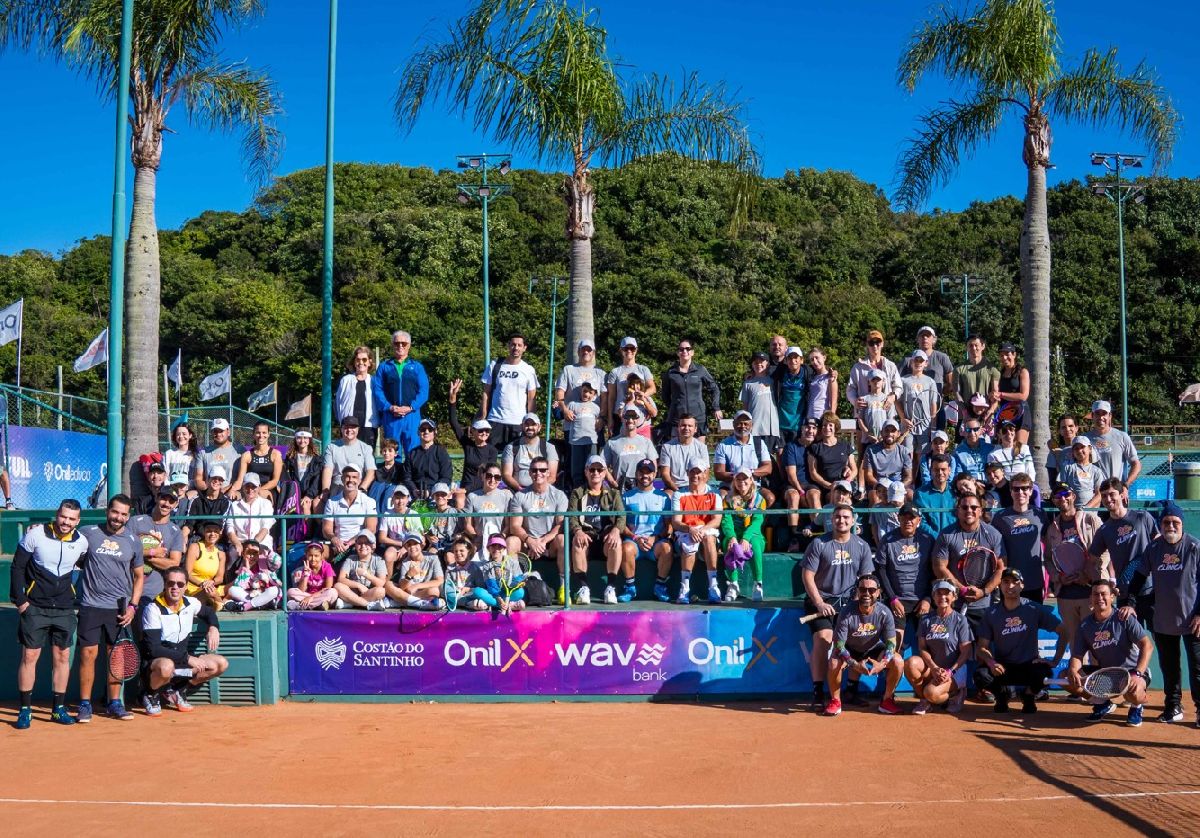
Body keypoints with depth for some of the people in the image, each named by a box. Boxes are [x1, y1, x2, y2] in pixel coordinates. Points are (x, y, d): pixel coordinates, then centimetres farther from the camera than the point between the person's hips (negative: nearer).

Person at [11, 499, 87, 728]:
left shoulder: (82, 542, -1)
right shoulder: (35, 535, -9)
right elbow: (17, 567, -3)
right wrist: (19, 600, -7)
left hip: (65, 609, 3)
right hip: (35, 607, -3)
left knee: (62, 657, 5)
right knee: (29, 656, -2)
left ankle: (59, 709, 14)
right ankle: (25, 709, 7)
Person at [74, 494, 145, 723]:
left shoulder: (133, 542, 5)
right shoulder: (88, 534, 0)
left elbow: (139, 576, 11)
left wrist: (132, 606, 2)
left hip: (119, 608, 2)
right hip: (91, 606, -1)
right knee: (88, 654, -2)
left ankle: (115, 703, 15)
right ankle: (85, 705, 7)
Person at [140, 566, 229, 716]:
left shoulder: (190, 603, 0)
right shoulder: (153, 609, -18)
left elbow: (209, 612, 24)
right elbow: (153, 649, -24)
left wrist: (213, 628, 0)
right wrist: (187, 658, -26)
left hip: (182, 661, 6)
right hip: (154, 663, -6)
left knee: (221, 664, -8)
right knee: (166, 666, -41)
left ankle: (177, 691, 8)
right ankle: (151, 695, -6)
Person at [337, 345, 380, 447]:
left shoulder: (374, 382, 7)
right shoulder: (346, 380, 8)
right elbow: (338, 401, 12)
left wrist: (377, 422, 2)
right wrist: (341, 420, 6)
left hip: (369, 428, 0)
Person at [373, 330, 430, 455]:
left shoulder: (417, 366, 11)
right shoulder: (384, 367, 12)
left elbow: (424, 390, 2)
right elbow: (377, 390, 3)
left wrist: (410, 407, -12)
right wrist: (389, 407, -11)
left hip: (412, 415, 0)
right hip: (390, 416, 1)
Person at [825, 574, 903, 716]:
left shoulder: (884, 613, -20)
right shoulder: (847, 613, -26)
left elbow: (891, 643, -20)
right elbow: (838, 645, -26)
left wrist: (881, 664, -39)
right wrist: (854, 664, -42)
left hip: (874, 650, 2)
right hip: (850, 651, -2)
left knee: (898, 661, -24)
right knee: (834, 662, -33)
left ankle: (887, 700, -2)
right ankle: (835, 701, -8)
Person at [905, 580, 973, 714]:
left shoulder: (960, 620, -2)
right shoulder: (926, 619, 8)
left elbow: (965, 652, -6)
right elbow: (922, 648, 1)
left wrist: (949, 672, -18)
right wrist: (934, 668, -16)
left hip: (955, 669, -4)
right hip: (930, 667, 4)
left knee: (932, 693, -32)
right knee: (911, 662, -29)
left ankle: (954, 694, 4)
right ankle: (924, 700, -7)